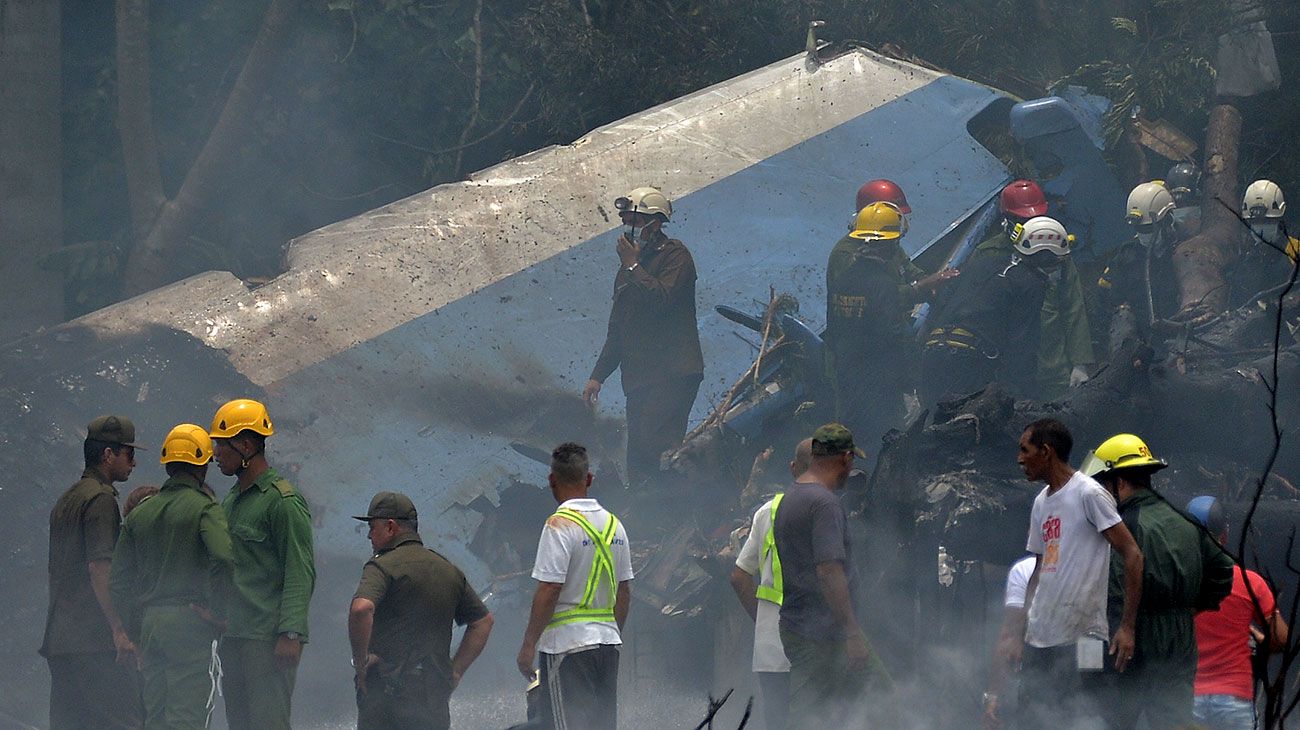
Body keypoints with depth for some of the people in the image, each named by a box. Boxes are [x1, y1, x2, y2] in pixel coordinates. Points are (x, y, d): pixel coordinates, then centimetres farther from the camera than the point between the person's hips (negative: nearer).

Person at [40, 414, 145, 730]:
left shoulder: (65, 500, 21)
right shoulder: (101, 499, -9)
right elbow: (100, 568, -18)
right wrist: (119, 629, -19)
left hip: (59, 638, 9)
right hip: (95, 639, -9)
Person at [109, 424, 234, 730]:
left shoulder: (140, 513, 14)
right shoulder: (204, 507, -5)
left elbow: (118, 581, 13)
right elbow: (223, 557, -23)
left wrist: (135, 629, 18)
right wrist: (218, 612, -11)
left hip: (149, 623, 6)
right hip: (190, 623, -6)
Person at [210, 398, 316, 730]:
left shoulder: (283, 500, -9)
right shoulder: (231, 500, 19)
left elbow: (300, 574, -14)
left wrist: (290, 634, -21)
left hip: (268, 638, -9)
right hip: (233, 636, 9)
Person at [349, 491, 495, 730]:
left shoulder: (382, 567, -8)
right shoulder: (449, 570, 15)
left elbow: (361, 609, -27)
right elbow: (483, 621, 21)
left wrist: (361, 661, -15)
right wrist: (456, 671, 18)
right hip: (435, 691, 6)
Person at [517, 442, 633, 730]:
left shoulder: (560, 525, -13)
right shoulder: (614, 525, 10)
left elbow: (548, 591, -17)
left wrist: (528, 645, -12)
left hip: (568, 644, -7)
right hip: (608, 640, 7)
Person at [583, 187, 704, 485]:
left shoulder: (675, 254, -1)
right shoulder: (629, 265, 23)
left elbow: (662, 298, -20)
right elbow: (617, 329, 27)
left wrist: (633, 267, -8)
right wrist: (598, 375, 21)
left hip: (672, 373, -8)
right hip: (639, 377, 8)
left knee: (656, 445, -21)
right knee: (638, 459, 3)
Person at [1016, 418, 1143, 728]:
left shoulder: (1089, 494, -9)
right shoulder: (1041, 503, 17)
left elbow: (1133, 555, -13)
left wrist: (1127, 627, -18)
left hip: (1079, 641, -9)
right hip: (1038, 641, 9)